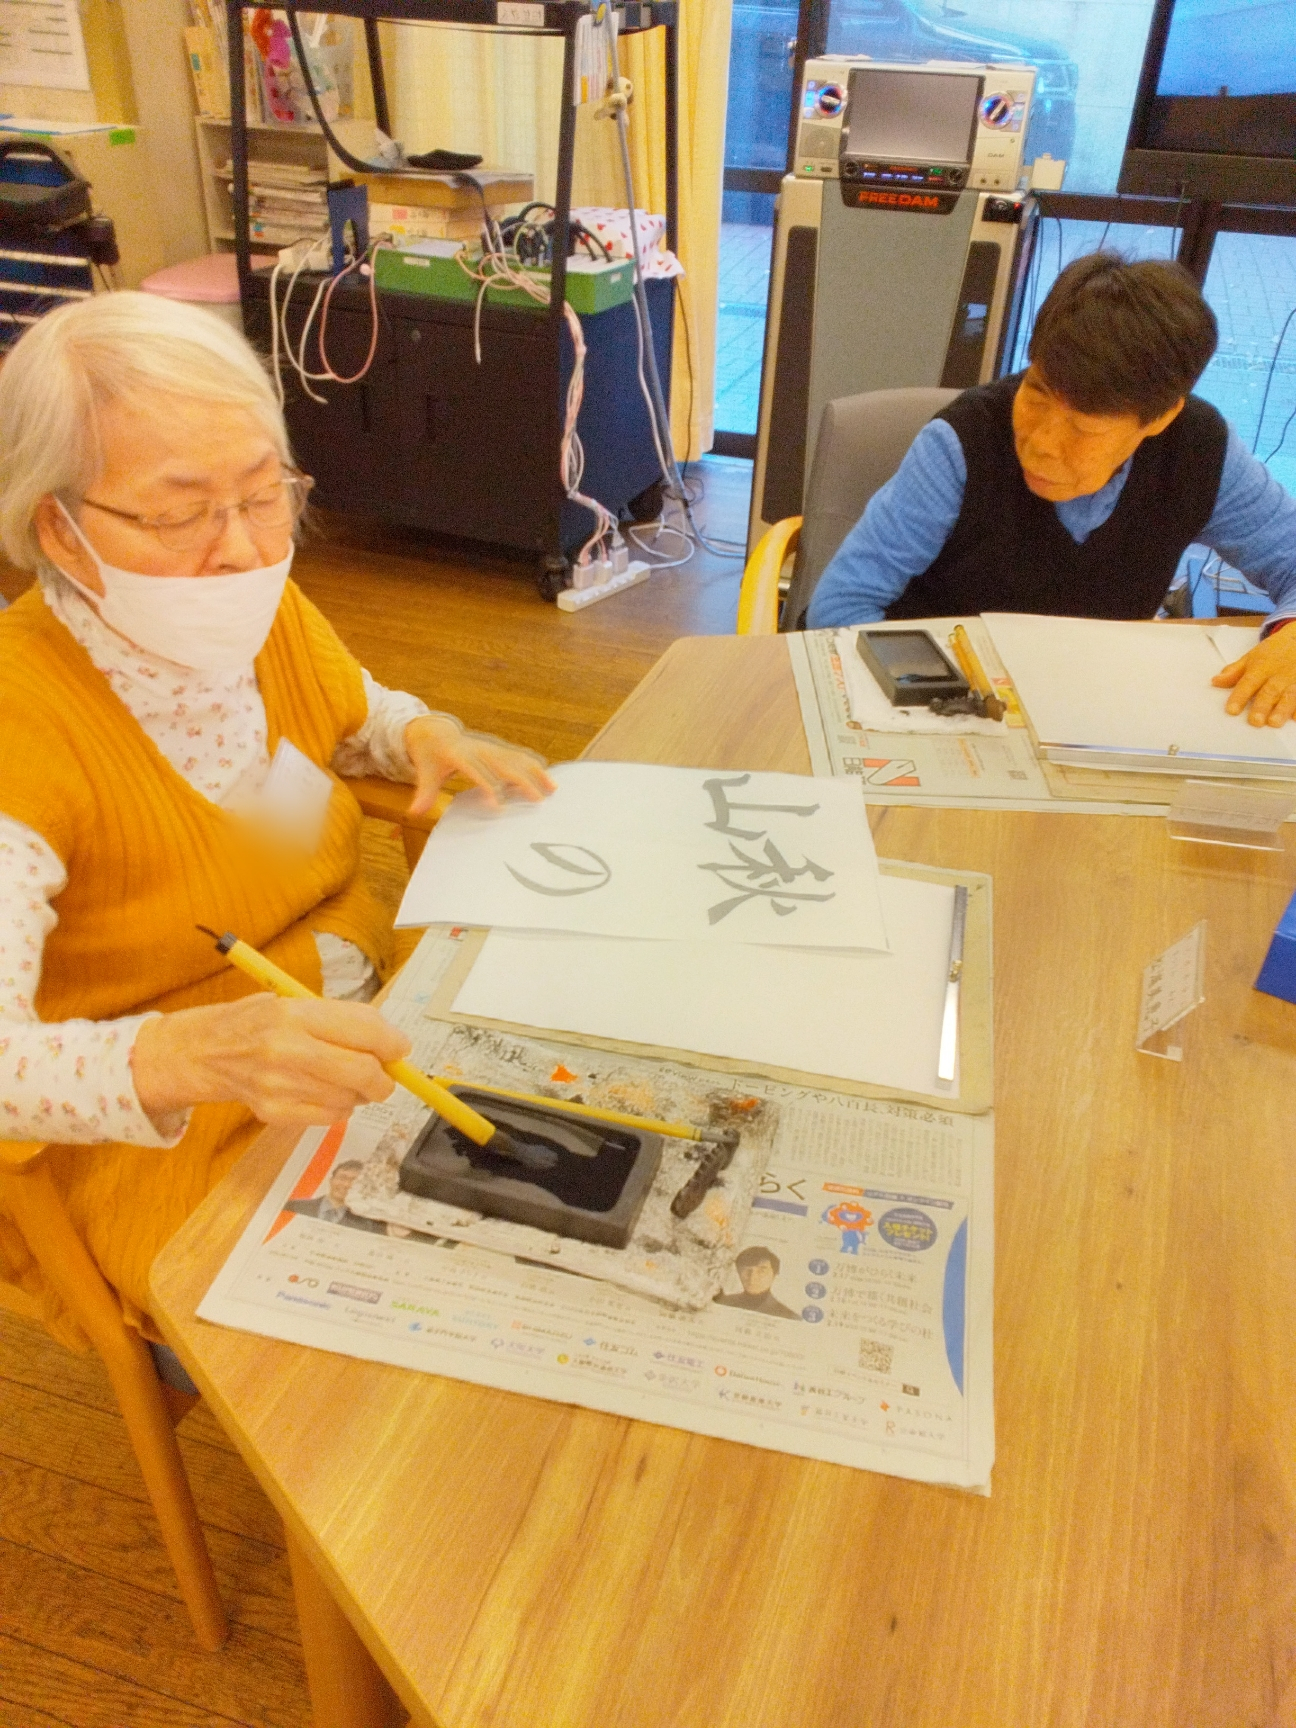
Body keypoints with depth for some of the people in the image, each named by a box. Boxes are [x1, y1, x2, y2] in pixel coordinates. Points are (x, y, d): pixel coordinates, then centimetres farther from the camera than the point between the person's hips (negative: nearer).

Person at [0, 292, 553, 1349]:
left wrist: (425, 737, -4)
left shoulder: (268, 612, -3)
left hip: (372, 1023, 7)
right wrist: (192, 1054, -49)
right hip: (158, 1136, -6)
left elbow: (358, 715, 19)